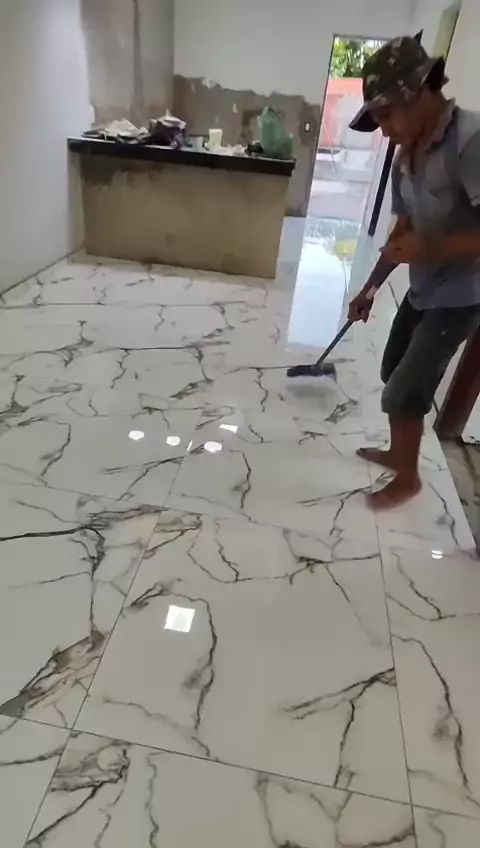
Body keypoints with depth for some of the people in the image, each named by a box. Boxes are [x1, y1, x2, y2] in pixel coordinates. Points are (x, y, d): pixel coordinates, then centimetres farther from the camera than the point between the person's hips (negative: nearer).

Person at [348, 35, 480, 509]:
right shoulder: (406, 155, 3)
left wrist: (431, 249, -30)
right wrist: (369, 287, 13)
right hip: (422, 289, 8)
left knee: (404, 392, -3)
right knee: (395, 375, 17)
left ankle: (408, 478, 20)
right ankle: (398, 452, 39)